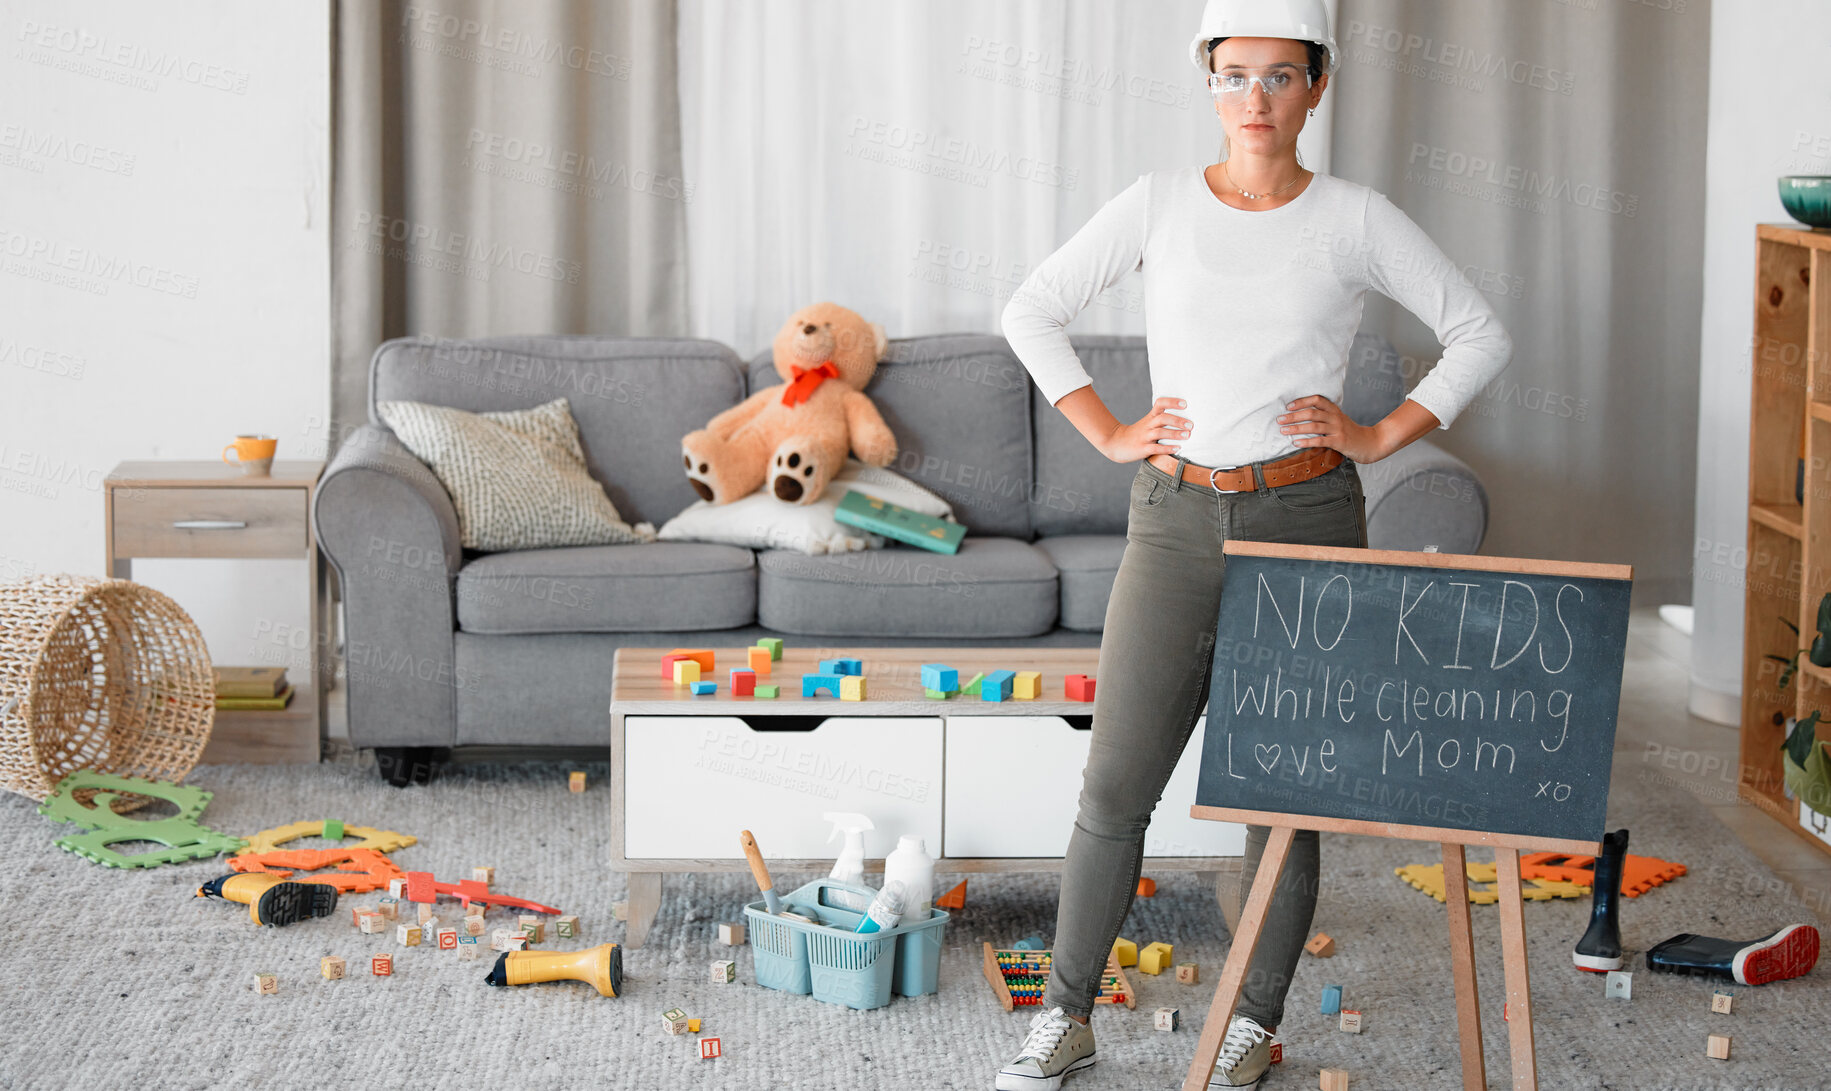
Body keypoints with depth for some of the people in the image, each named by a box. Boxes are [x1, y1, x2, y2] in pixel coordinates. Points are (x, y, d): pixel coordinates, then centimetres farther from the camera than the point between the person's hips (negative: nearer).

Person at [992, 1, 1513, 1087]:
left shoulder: (1355, 219, 0)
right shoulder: (1160, 203, 3)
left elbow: (1483, 334, 6)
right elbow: (1033, 311, 9)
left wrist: (1383, 435, -2)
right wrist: (1109, 433, 2)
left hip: (1307, 519, -1)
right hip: (1177, 519, 1)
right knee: (1116, 785, 0)